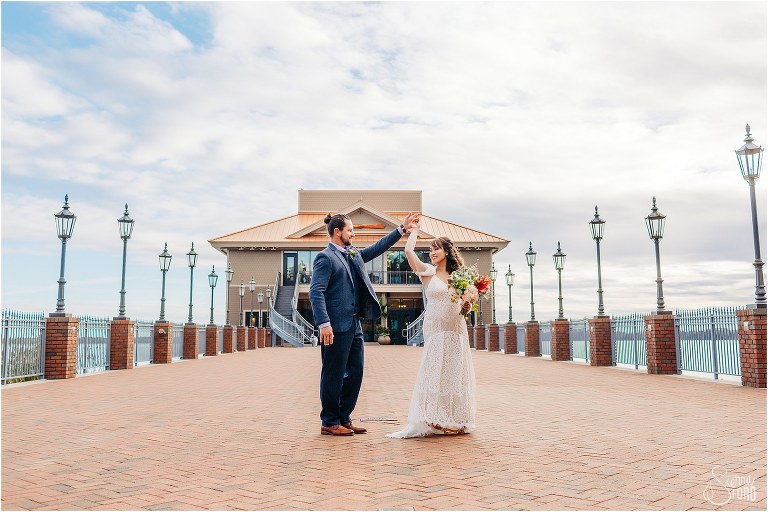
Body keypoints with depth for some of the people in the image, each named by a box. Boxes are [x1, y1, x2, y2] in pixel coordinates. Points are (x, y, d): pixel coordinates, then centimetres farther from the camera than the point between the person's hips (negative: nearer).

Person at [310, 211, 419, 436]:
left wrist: (402, 229, 19)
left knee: (355, 373, 12)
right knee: (334, 375, 1)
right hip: (336, 327, -9)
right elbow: (316, 292, -17)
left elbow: (377, 248, 24)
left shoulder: (353, 255, 17)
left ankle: (344, 419, 23)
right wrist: (324, 324, -24)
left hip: (354, 325, 9)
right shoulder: (325, 257, -9)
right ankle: (329, 423, 12)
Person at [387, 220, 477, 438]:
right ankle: (428, 421, -1)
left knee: (456, 374, 7)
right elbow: (408, 251, -11)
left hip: (457, 330, 3)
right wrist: (414, 230, 4)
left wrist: (466, 307, -3)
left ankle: (456, 420, 16)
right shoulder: (427, 272, 1)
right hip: (436, 330, -3)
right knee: (434, 373, -5)